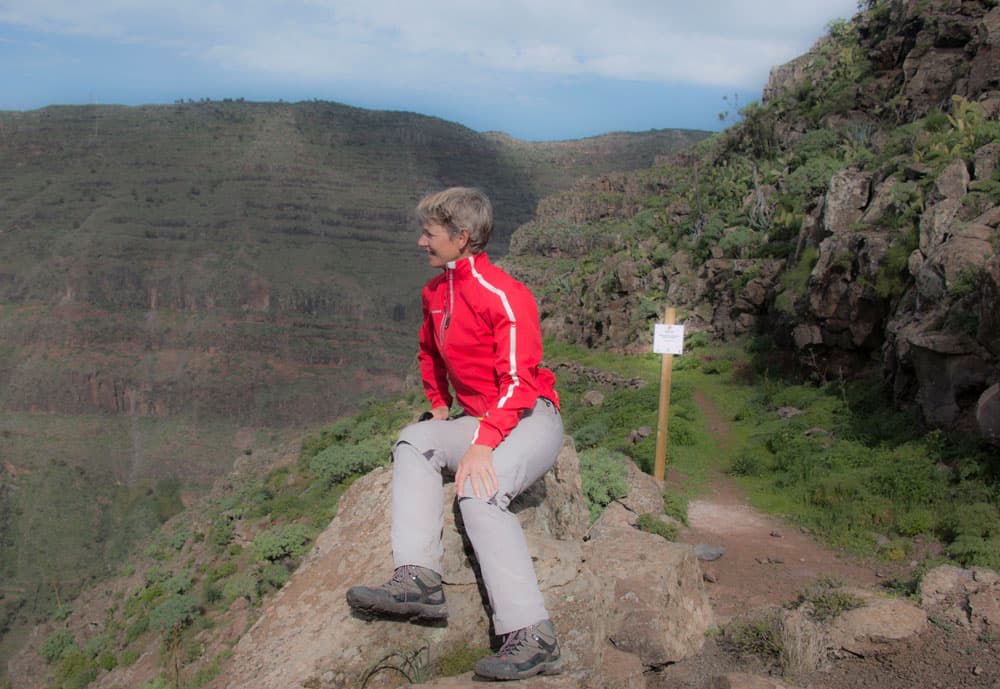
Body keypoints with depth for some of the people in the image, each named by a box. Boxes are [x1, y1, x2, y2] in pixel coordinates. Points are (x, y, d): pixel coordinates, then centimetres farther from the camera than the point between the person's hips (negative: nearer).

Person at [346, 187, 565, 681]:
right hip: (479, 421, 9)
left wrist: (483, 444, -31)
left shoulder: (503, 295, -15)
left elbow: (517, 379, -22)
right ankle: (417, 578, -26)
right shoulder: (435, 292, 12)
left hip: (530, 418, -9)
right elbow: (430, 352, 31)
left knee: (478, 491, -31)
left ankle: (531, 637, -35)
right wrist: (438, 406, 20)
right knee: (414, 442, -12)